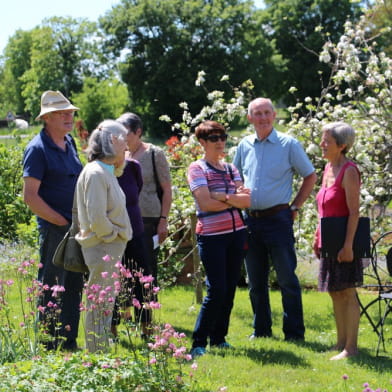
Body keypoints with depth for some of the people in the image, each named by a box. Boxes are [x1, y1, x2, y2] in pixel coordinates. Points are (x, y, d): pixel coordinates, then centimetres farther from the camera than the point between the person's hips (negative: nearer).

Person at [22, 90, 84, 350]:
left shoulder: (69, 143, 11)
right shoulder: (38, 148, -12)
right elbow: (30, 196, -16)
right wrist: (62, 222, -14)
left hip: (75, 228, 8)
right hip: (54, 229, -8)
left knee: (73, 287, 13)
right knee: (51, 288, -2)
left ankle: (69, 342, 22)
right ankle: (50, 346, 5)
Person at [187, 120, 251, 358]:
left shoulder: (231, 169, 14)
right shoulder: (197, 169, -2)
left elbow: (247, 200, 2)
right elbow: (205, 203, -14)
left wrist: (224, 197, -13)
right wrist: (235, 200, -4)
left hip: (236, 233, 6)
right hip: (211, 236, -6)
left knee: (230, 289, 7)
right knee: (217, 289, -11)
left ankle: (219, 337, 18)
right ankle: (199, 342, -4)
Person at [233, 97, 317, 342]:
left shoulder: (289, 144, -2)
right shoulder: (244, 146, 10)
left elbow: (310, 176, 4)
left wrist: (295, 206, -1)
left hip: (278, 218, -5)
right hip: (250, 219, 5)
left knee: (287, 279, -4)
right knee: (256, 281, 11)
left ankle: (294, 332, 1)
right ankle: (261, 329, 21)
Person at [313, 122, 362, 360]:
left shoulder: (349, 171, -13)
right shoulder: (329, 168, 12)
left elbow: (354, 211, -18)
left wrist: (348, 245, -22)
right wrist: (317, 238, 17)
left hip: (342, 241, -9)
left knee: (347, 294, -5)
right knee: (335, 294, 13)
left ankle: (351, 347, -1)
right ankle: (341, 343, 21)